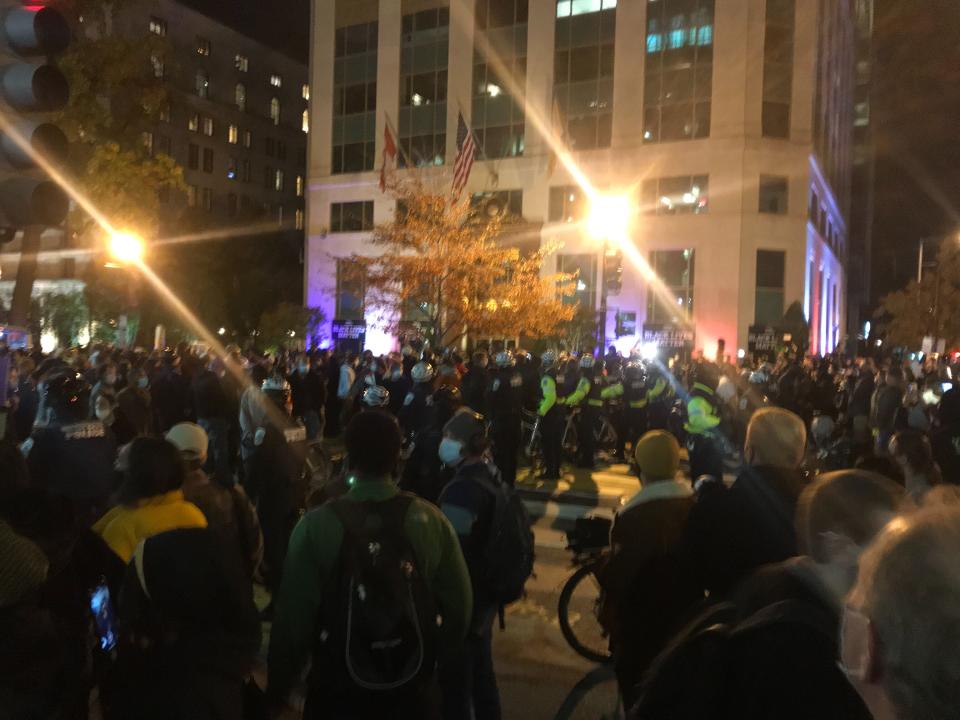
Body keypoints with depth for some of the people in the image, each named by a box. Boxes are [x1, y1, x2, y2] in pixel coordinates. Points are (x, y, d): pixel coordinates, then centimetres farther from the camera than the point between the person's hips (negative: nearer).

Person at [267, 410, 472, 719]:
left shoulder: (316, 525, -20)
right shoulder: (431, 520, -13)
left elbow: (293, 615, -16)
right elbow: (459, 607, -7)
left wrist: (278, 686, 1)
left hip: (337, 686, -1)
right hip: (413, 685, 1)